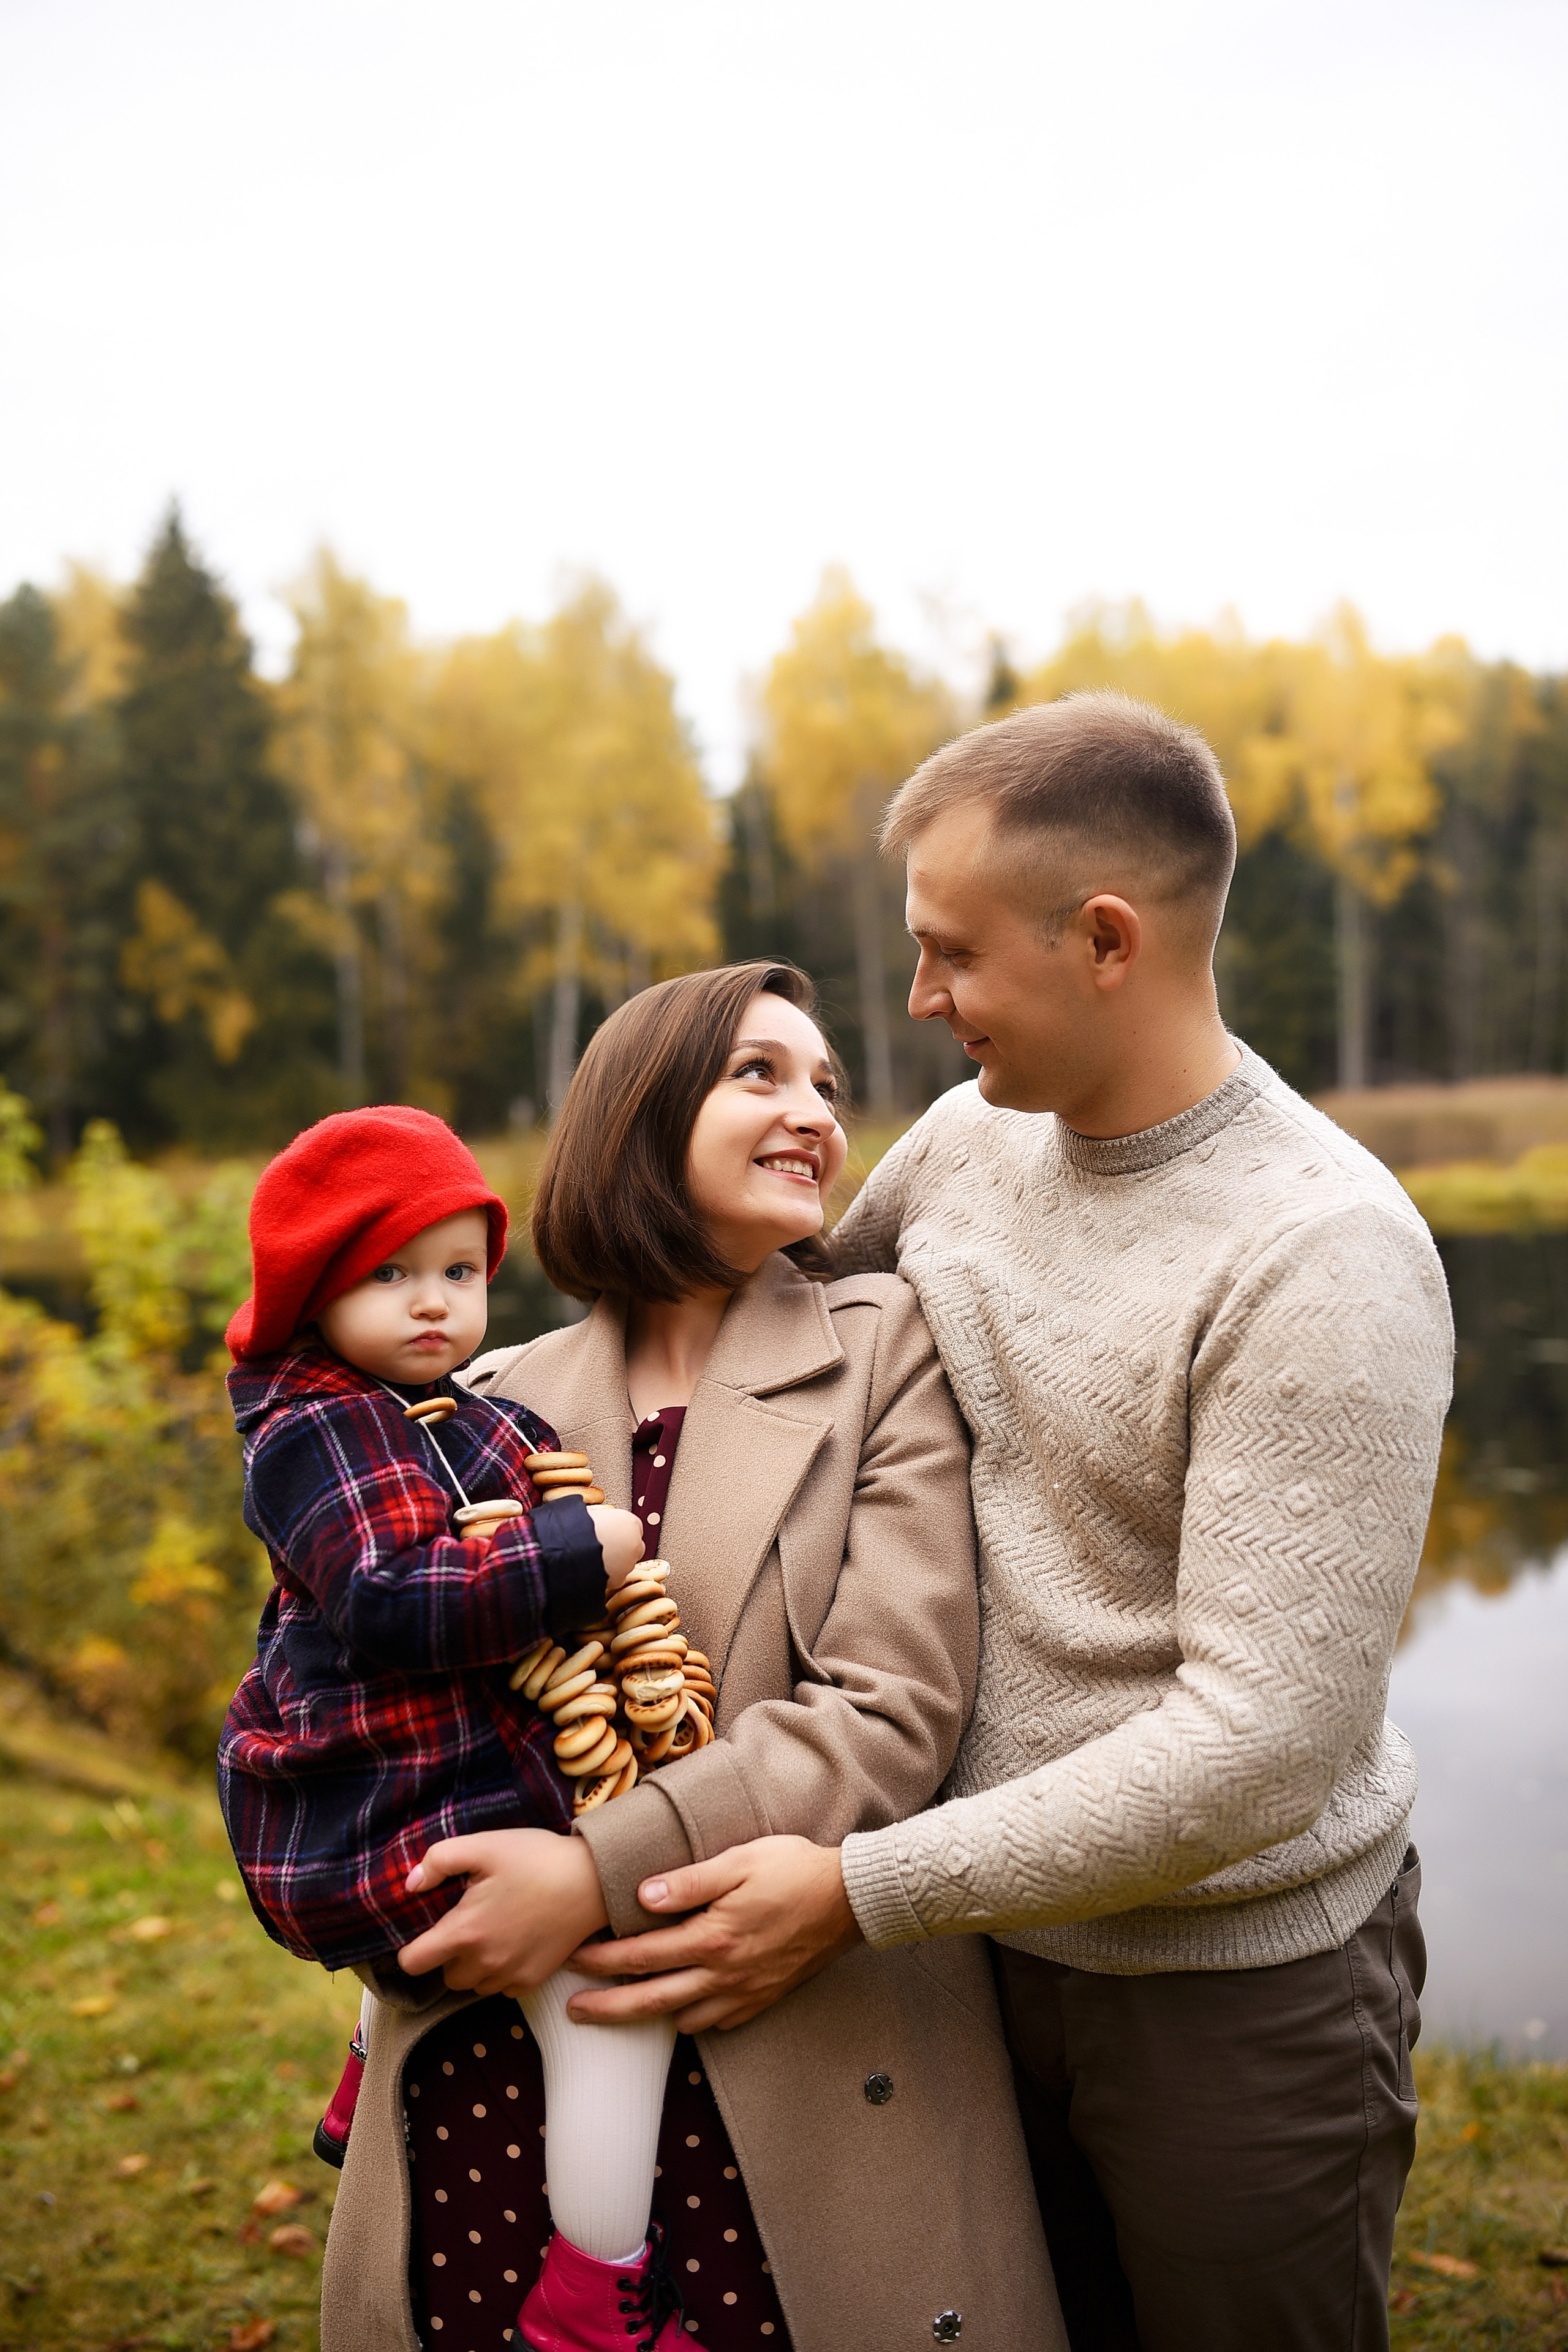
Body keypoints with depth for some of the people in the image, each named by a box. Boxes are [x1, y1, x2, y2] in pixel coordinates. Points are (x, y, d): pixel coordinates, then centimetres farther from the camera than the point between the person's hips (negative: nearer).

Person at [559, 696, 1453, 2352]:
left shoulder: (1325, 1262, -24)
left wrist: (860, 1893, -24)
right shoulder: (966, 1139, -3)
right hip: (995, 1925, 6)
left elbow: (1262, 1745, -27)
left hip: (1234, 1983, -5)